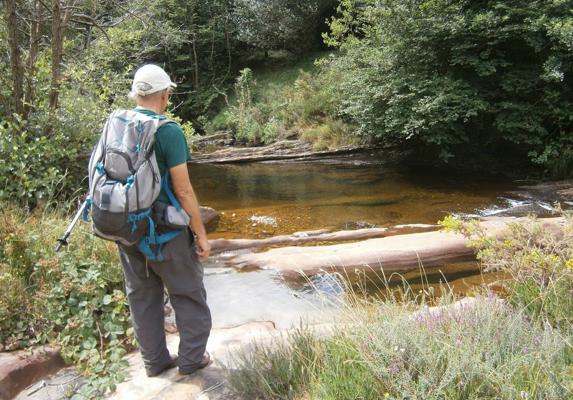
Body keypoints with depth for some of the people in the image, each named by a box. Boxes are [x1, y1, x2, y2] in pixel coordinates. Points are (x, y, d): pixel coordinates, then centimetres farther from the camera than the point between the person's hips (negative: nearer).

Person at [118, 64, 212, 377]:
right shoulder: (168, 131, -17)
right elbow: (183, 190, -18)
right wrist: (201, 233, -9)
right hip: (164, 230, -6)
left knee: (142, 296, 17)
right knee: (187, 294, 12)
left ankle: (154, 360, 30)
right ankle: (191, 358, 22)